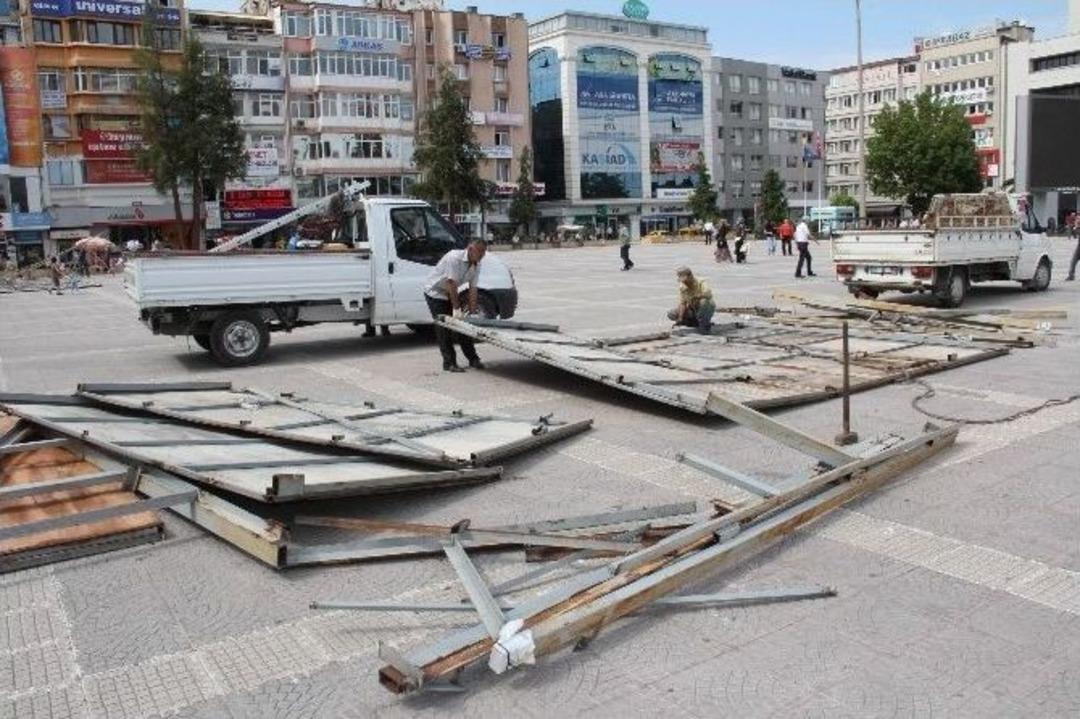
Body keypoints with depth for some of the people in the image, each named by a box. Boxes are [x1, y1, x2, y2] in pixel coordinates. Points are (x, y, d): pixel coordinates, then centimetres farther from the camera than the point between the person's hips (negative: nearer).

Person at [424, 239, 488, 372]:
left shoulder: (476, 265, -7)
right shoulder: (455, 258, -30)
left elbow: (472, 290, -7)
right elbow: (452, 284, -31)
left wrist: (472, 312, -12)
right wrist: (456, 308, -29)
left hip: (449, 293, 7)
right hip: (435, 292, -7)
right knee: (443, 328, -10)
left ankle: (473, 359, 15)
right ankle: (449, 363, -6)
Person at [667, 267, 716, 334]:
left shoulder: (701, 283, -23)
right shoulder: (682, 287, -10)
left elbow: (709, 295, -42)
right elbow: (682, 303, -12)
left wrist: (695, 297, -45)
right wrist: (680, 318, -24)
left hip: (707, 309, -5)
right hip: (693, 310, 5)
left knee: (704, 301, -39)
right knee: (671, 315, -10)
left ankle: (705, 325, -18)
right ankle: (698, 323, 1)